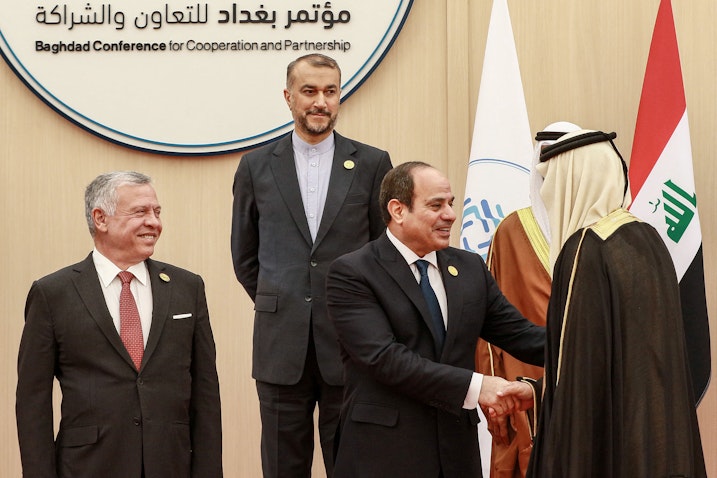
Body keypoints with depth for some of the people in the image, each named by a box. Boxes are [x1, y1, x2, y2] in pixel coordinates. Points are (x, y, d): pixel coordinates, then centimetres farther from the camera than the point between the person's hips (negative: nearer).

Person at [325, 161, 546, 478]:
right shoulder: (351, 274, -8)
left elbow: (519, 334, 8)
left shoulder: (470, 268, 10)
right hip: (384, 452, -5)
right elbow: (384, 357, -18)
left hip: (456, 450, 5)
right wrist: (473, 386, -22)